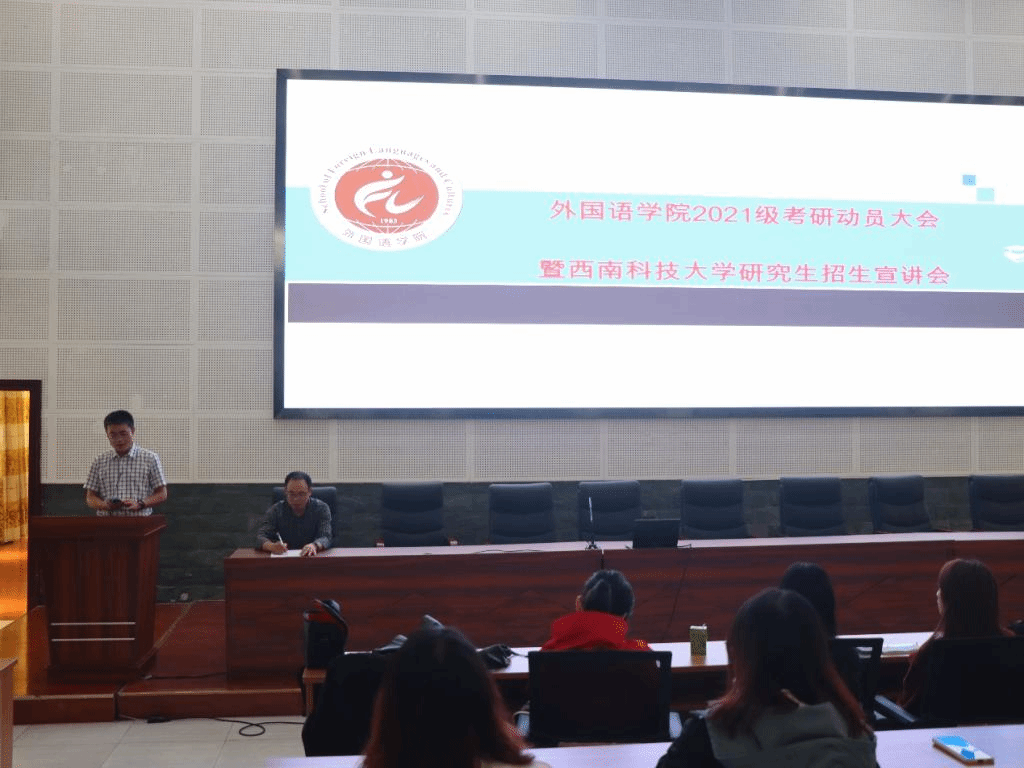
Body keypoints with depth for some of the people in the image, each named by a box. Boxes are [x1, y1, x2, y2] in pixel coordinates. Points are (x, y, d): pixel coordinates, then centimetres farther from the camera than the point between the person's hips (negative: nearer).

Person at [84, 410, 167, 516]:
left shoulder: (150, 458, 8)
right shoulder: (99, 462, 16)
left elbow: (162, 494, 8)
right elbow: (90, 497, 17)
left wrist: (139, 504, -8)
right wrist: (105, 505, -4)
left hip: (139, 519, -1)